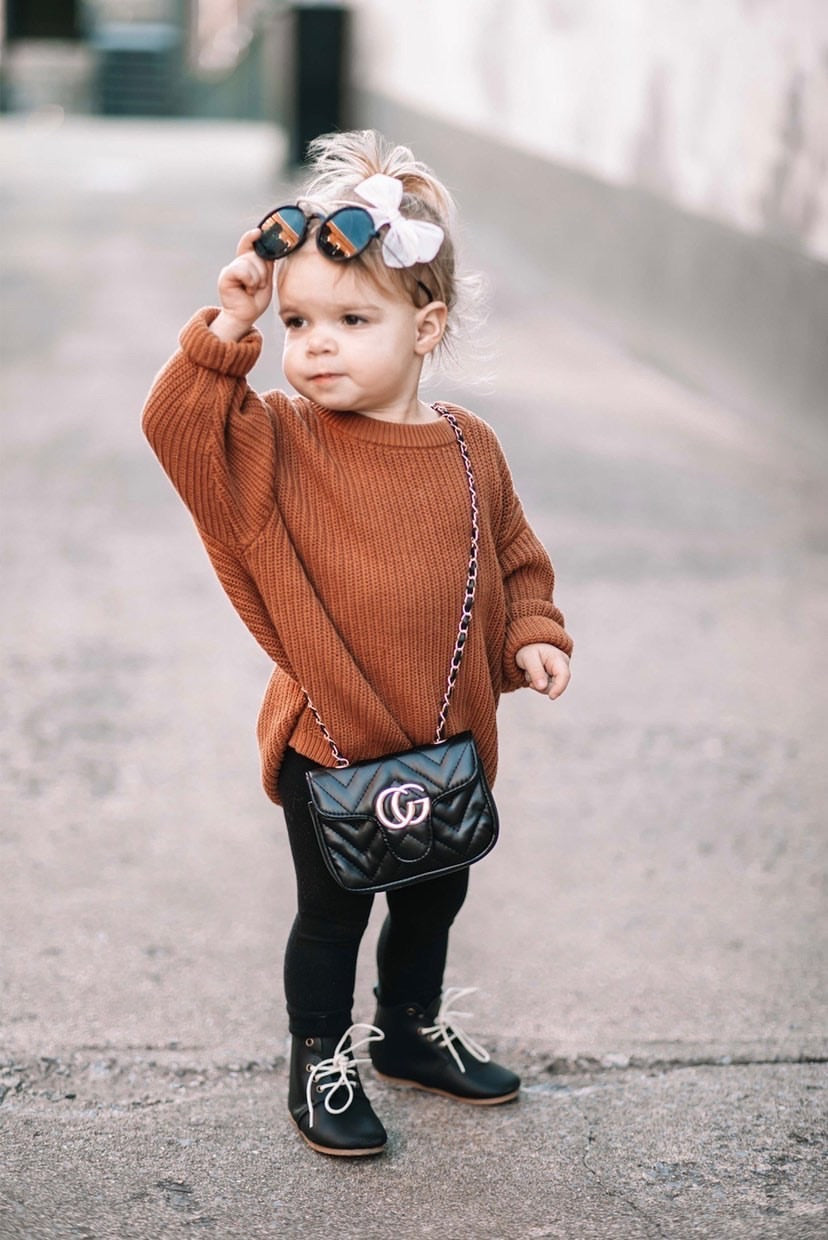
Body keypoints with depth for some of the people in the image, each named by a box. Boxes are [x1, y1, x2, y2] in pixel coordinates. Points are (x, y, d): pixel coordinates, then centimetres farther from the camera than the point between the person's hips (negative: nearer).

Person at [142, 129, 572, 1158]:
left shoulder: (469, 451, -2)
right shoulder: (280, 445, -11)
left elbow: (516, 561, 9)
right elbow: (179, 424, -26)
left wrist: (531, 636, -6)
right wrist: (228, 327, -31)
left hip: (447, 736, 4)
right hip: (330, 739, -4)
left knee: (436, 892, 22)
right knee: (332, 912, 9)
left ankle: (412, 1028, 46)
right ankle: (320, 1062, 30)